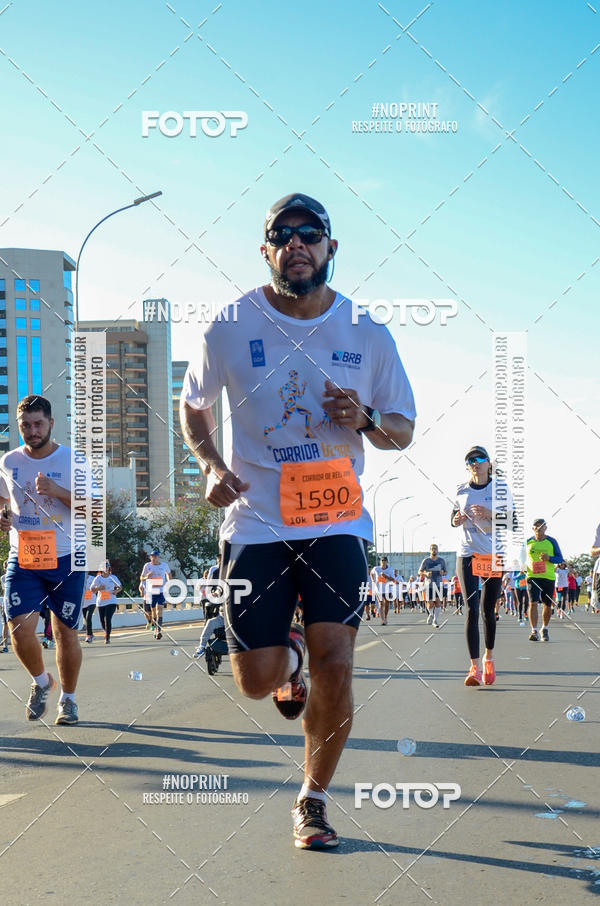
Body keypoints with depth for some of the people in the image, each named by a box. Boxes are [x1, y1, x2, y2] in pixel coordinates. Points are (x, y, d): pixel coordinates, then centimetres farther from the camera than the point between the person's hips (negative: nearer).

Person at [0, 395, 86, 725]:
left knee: (66, 632, 4)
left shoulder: (73, 460, -3)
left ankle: (68, 698, 25)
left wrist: (58, 492, -21)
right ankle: (41, 681, 18)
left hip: (66, 560, -2)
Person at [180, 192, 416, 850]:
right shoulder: (229, 328, -1)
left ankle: (313, 798, 15)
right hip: (255, 522, 0)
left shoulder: (368, 336, 2)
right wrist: (211, 466, -4)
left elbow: (403, 430, 12)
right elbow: (193, 406, 15)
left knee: (334, 666, -9)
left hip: (337, 522, 0)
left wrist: (367, 418, -11)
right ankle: (288, 656, 37)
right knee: (256, 681, -3)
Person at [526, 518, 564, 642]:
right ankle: (534, 631, -15)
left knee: (547, 605, 8)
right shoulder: (528, 542, 7)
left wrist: (549, 558, -14)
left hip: (548, 577, 1)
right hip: (532, 576, -1)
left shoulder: (552, 541, 4)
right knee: (533, 603, -15)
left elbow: (560, 559, 5)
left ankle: (545, 630, 30)